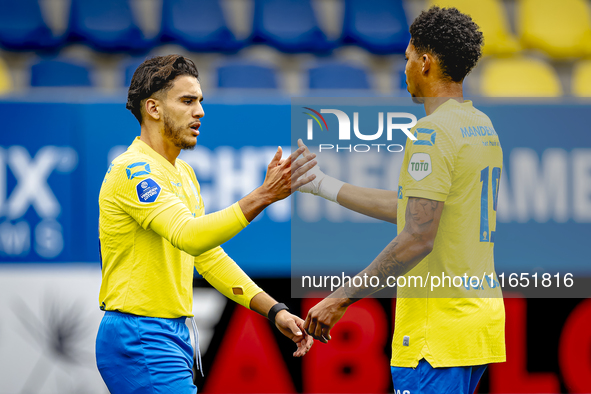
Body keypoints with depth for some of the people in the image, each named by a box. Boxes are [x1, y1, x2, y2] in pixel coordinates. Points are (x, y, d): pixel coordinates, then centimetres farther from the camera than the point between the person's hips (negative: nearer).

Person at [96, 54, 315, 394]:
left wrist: (275, 311, 8)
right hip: (141, 338, -10)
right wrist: (264, 196, -37)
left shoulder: (184, 174, 17)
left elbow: (210, 258, 18)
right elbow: (189, 235, -30)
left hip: (176, 338, 10)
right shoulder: (133, 170, -14)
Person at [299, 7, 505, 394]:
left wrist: (342, 298, -17)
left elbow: (417, 238, -21)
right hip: (481, 314, 10)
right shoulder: (483, 126, 16)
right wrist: (322, 184, 29)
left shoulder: (432, 132, -14)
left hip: (438, 328, -10)